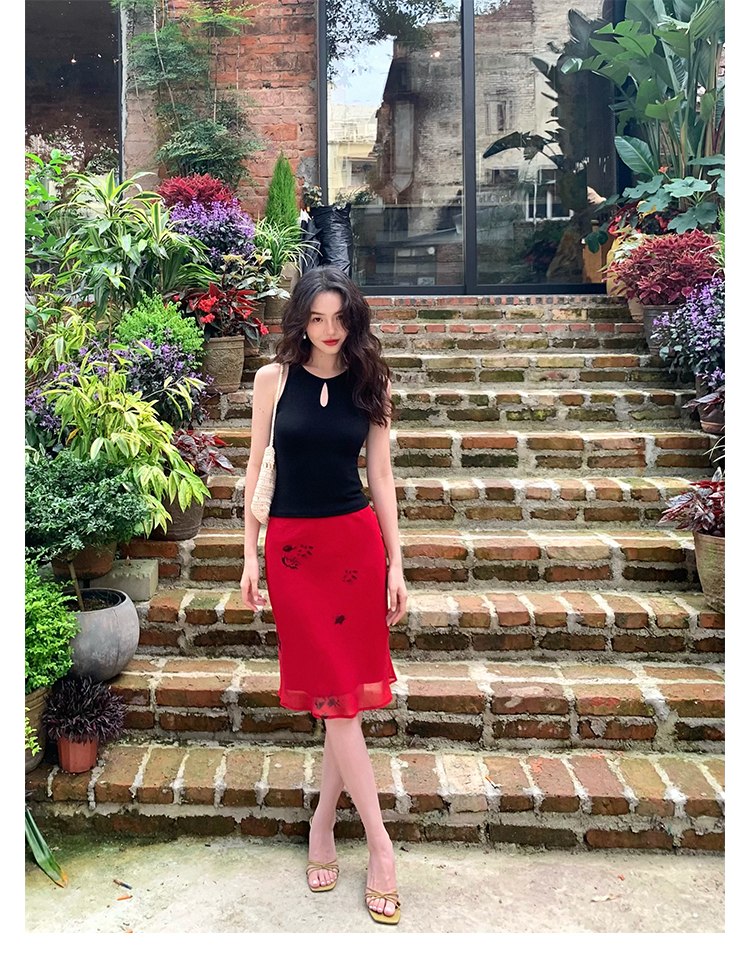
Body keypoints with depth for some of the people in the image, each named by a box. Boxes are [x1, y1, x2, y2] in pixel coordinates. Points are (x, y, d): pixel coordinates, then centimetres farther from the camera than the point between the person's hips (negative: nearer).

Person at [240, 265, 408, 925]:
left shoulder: (372, 384, 4)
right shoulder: (274, 379, 0)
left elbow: (382, 478, 6)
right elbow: (256, 469, 5)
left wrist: (396, 566, 3)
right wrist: (250, 558, 3)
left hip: (357, 542, 2)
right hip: (293, 546, -1)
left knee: (344, 696, 6)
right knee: (337, 701, 1)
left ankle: (323, 824, 26)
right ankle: (381, 847, 13)